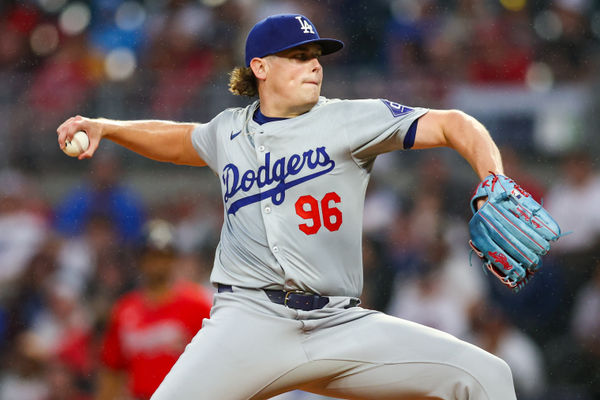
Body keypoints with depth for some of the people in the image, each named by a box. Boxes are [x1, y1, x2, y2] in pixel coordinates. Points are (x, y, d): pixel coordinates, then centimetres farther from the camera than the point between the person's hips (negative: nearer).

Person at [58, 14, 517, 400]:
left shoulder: (350, 120, 5)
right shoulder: (229, 131, 15)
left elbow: (452, 124, 0)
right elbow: (181, 141, 38)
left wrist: (495, 185, -17)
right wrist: (105, 128, 26)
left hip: (341, 327, 0)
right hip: (250, 318, 0)